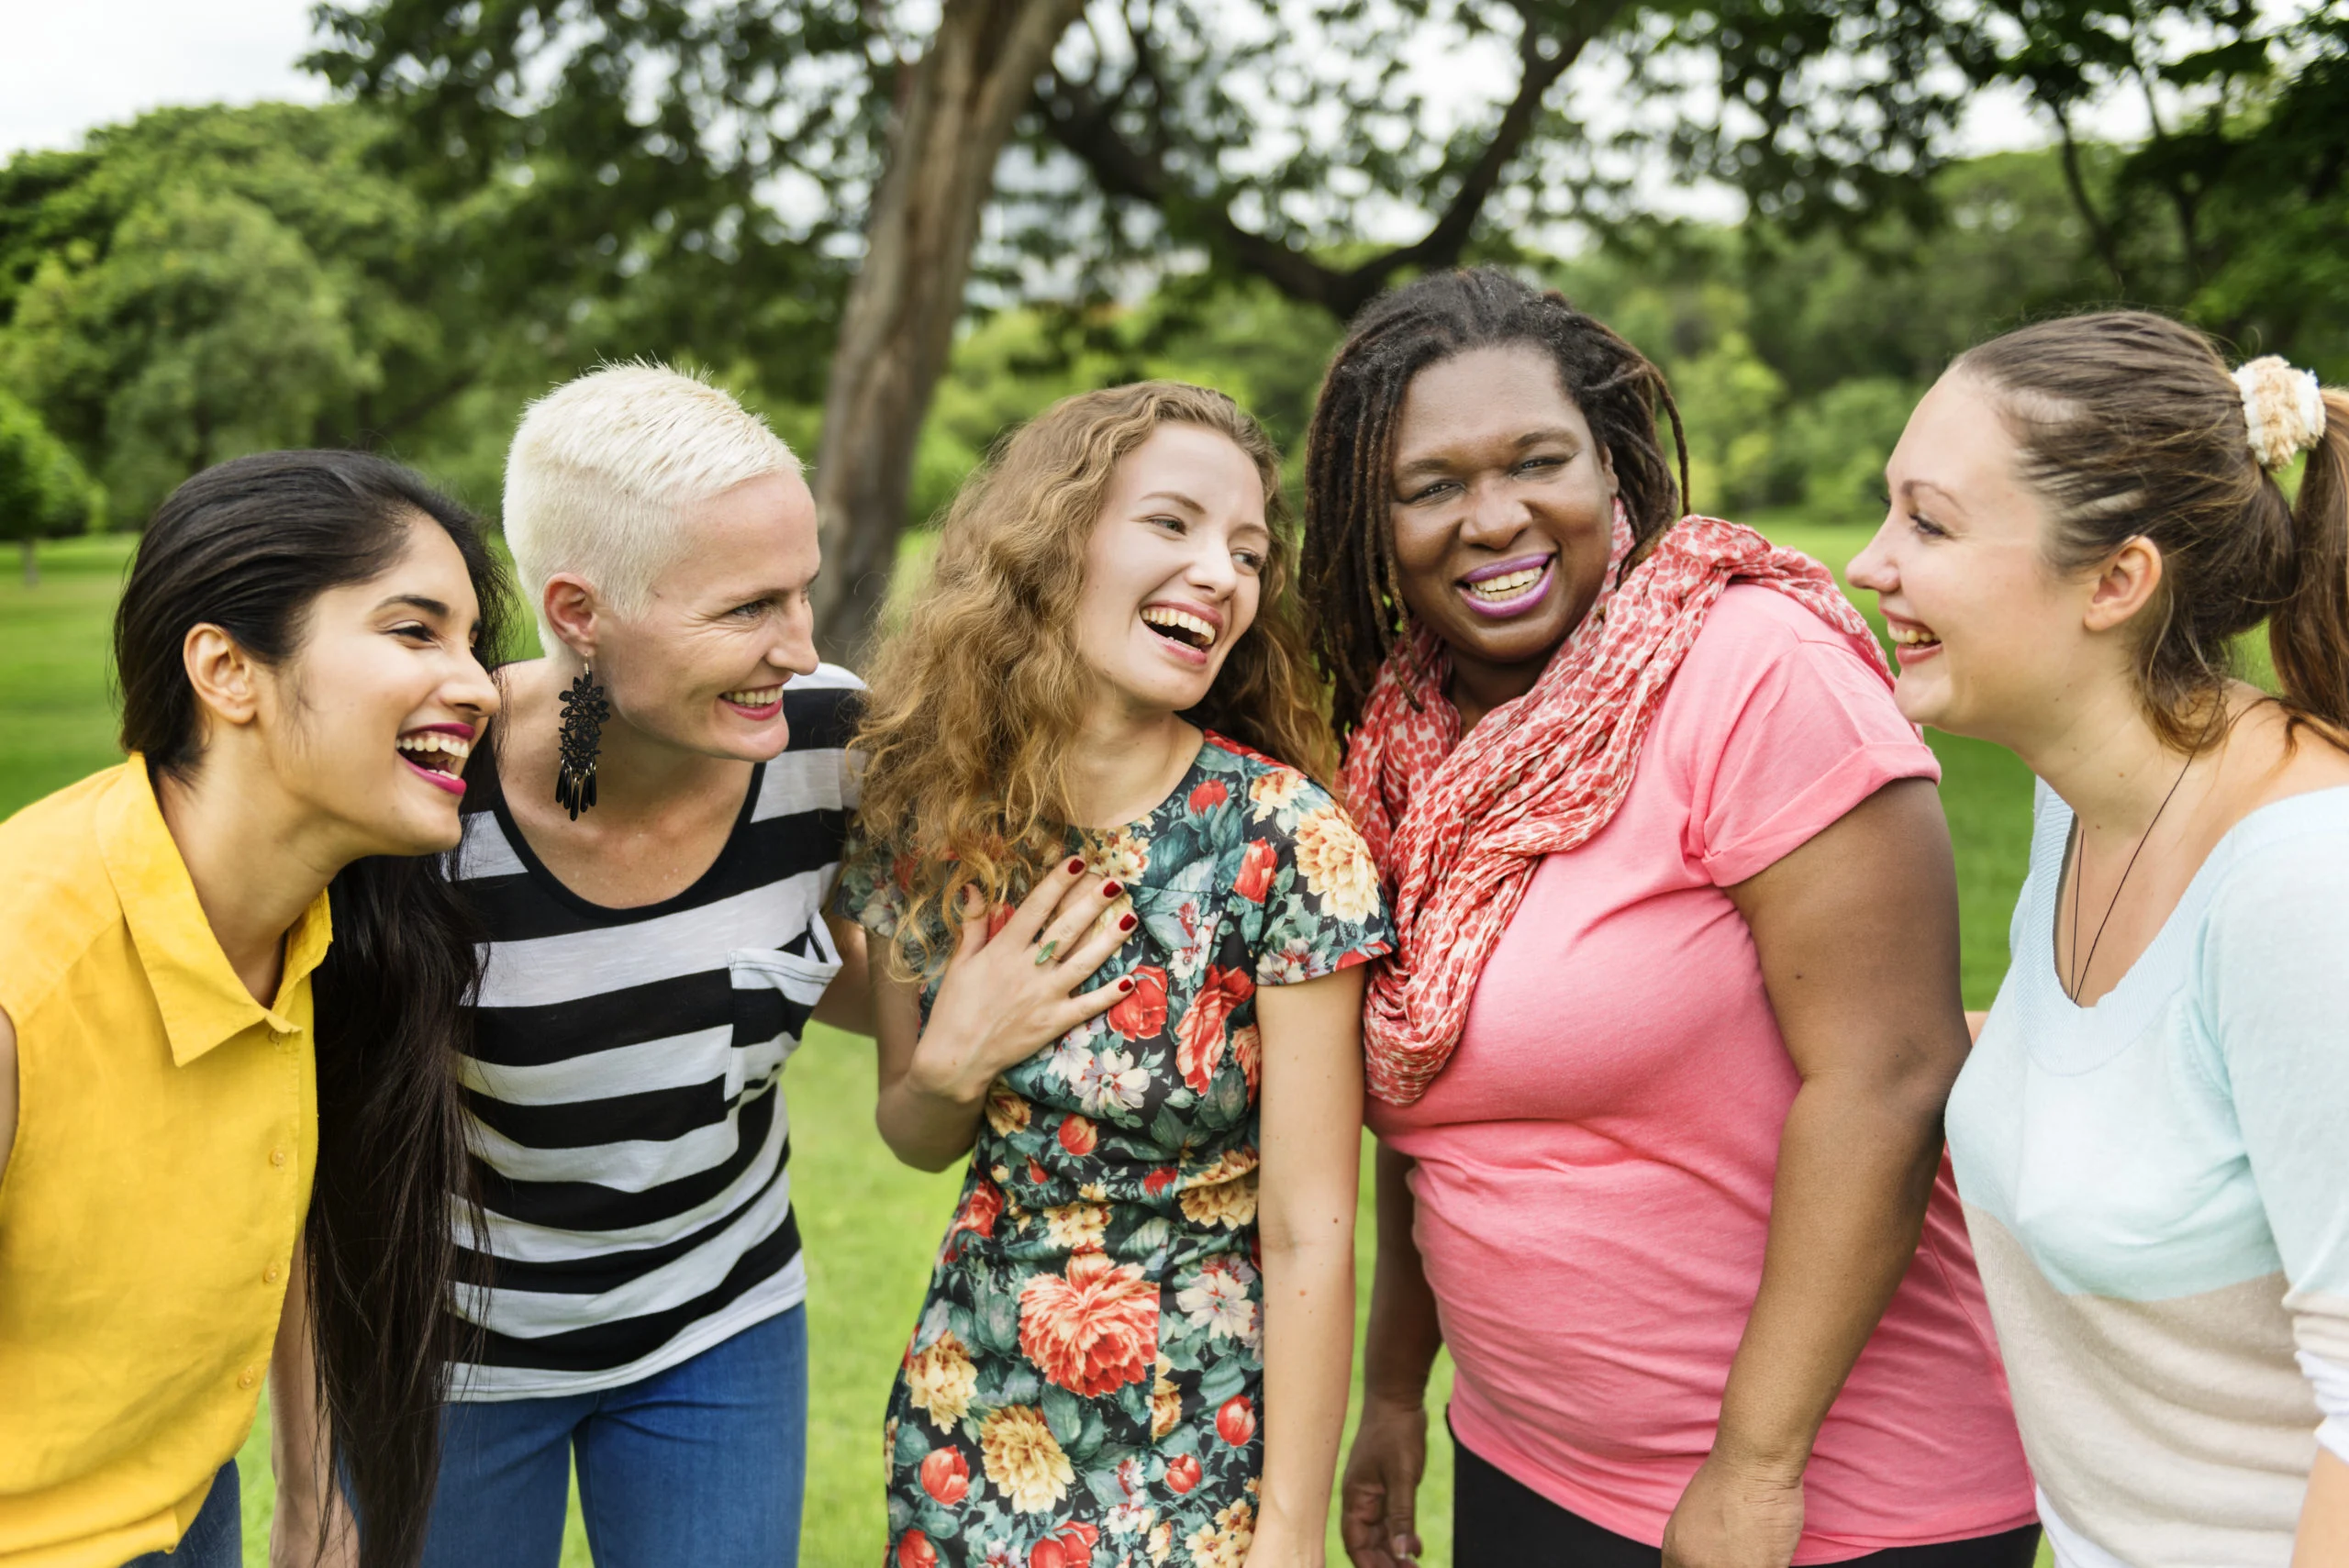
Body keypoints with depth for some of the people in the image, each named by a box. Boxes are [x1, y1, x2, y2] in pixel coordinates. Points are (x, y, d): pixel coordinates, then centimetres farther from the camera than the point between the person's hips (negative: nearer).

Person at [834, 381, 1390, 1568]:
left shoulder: (1283, 843, -19)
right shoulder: (921, 809, -8)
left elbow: (1308, 1234, -15)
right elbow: (917, 1138, 6)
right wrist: (952, 1060, -15)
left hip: (1200, 1461, -3)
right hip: (969, 1426, 3)